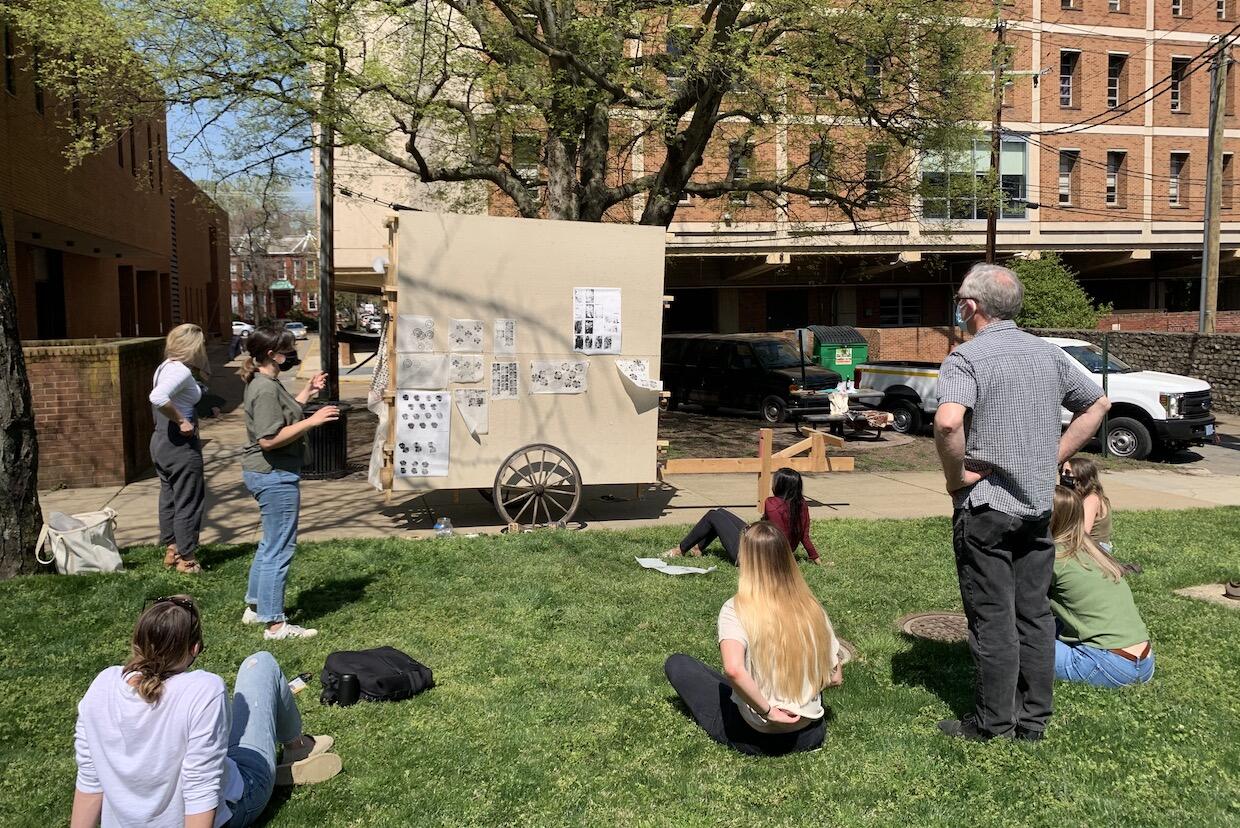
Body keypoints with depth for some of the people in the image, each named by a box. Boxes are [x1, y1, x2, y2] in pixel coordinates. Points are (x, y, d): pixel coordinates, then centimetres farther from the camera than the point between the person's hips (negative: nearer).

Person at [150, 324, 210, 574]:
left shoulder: (165, 367, 11)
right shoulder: (181, 370, -19)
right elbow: (157, 398, -34)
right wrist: (182, 421, -25)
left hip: (161, 439, 10)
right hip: (181, 443, -10)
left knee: (169, 498, 17)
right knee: (188, 502, 1)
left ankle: (171, 551, 27)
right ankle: (187, 559, 8)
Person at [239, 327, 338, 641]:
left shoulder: (267, 382, 11)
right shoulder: (265, 389, -21)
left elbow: (283, 415, 20)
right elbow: (269, 439, -26)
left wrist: (307, 392, 16)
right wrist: (312, 421, -25)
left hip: (266, 473, 11)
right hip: (275, 476, -11)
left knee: (271, 543, 23)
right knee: (280, 548, -4)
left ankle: (255, 607, 35)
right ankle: (275, 624, 4)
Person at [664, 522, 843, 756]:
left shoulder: (736, 609, -21)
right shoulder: (812, 608, -9)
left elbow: (733, 670, -39)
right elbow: (834, 677, -1)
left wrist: (766, 710, -24)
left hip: (754, 738, -2)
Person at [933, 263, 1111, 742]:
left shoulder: (967, 357, -14)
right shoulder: (1047, 353, 9)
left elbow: (948, 422, -32)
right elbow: (1097, 404, 19)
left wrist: (956, 476, -16)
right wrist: (1054, 458, 13)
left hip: (985, 506, -7)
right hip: (1039, 505, 7)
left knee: (993, 618, 2)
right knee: (1035, 613, 13)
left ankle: (993, 724, 12)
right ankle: (1034, 720, 23)